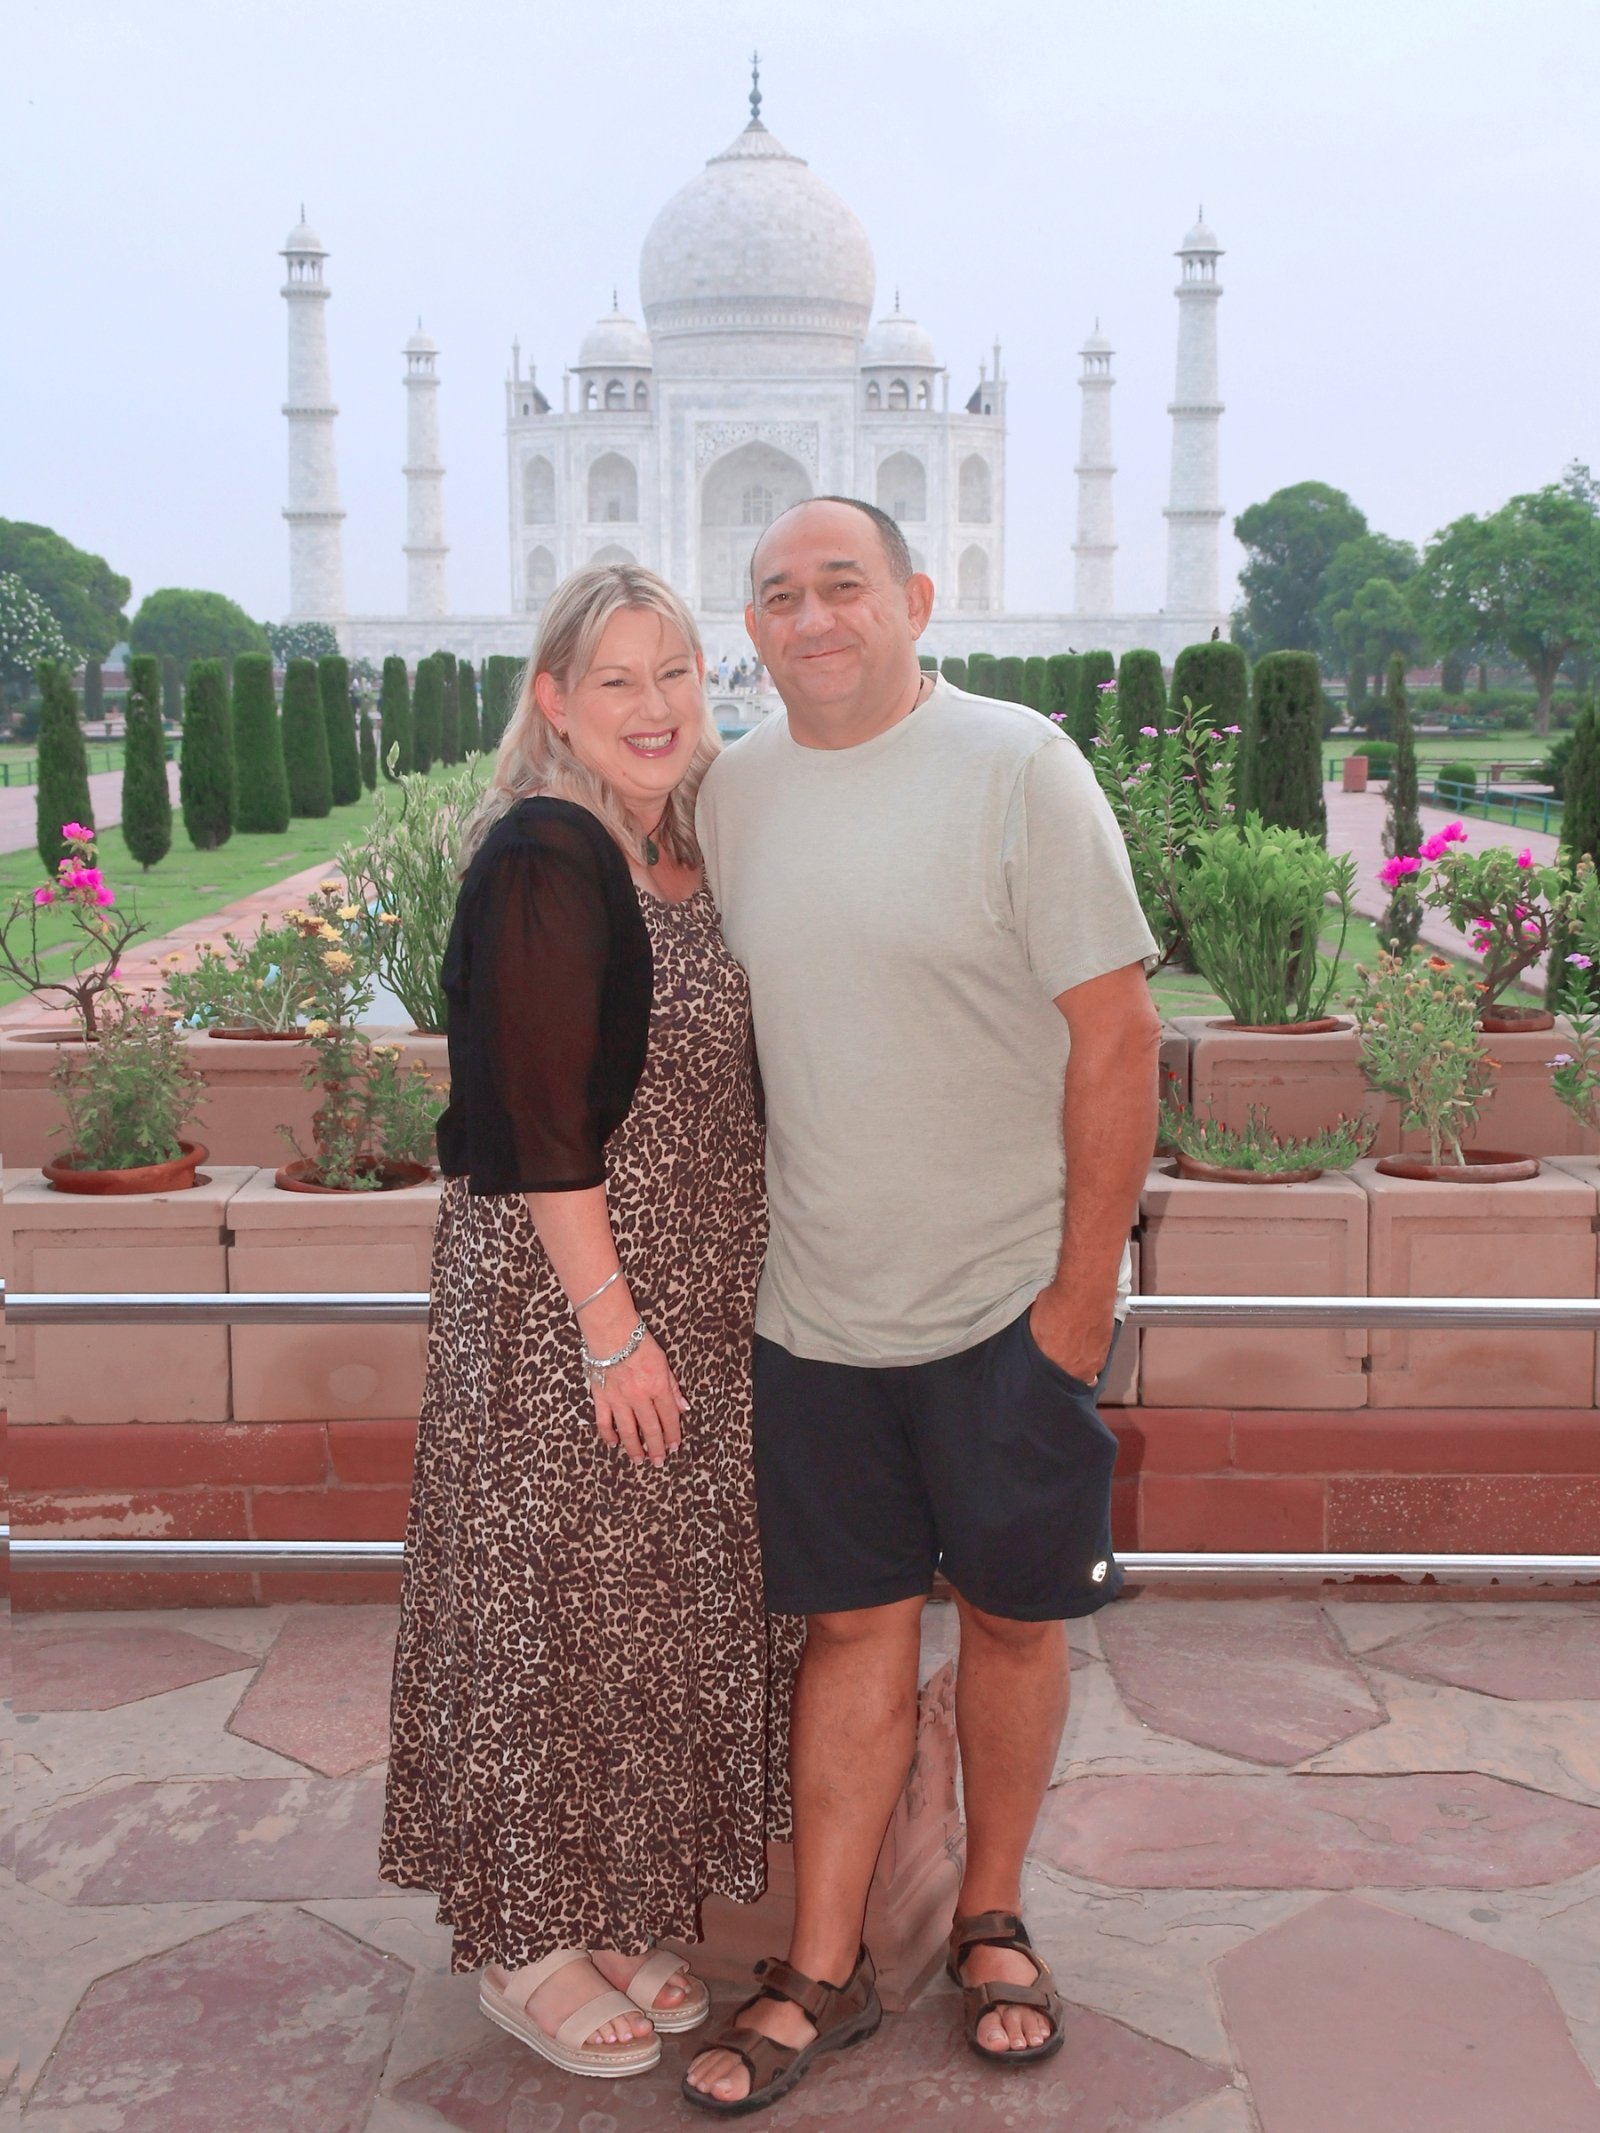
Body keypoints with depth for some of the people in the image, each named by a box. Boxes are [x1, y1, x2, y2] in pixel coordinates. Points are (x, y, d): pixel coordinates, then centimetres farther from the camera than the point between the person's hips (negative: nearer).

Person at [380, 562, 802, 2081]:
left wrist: (670, 1312, 14)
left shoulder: (680, 850, 10)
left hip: (677, 1297, 9)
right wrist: (611, 1324, -19)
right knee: (557, 1606, 3)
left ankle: (614, 1916, 32)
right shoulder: (543, 858, -16)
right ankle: (526, 1944, 22)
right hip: (559, 1291, -8)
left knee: (656, 1603, 16)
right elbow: (535, 1118, -20)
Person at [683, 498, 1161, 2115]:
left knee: (1015, 1616, 11)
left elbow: (1116, 1036, -11)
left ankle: (991, 1921, 31)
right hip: (816, 1305, 3)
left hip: (1009, 1302, -3)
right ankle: (822, 1974, 21)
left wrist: (1083, 1293, -11)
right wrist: (777, 1243, 10)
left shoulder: (1016, 766, -10)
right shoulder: (734, 792, 4)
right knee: (853, 1627, 9)